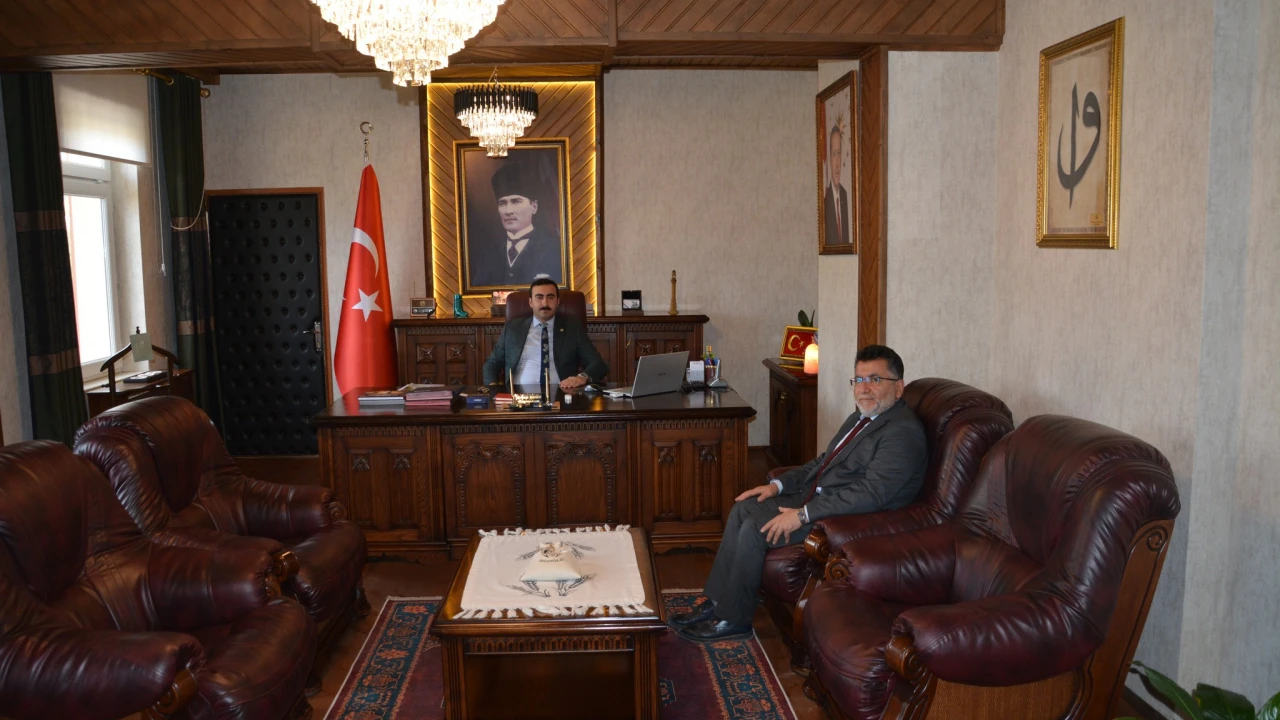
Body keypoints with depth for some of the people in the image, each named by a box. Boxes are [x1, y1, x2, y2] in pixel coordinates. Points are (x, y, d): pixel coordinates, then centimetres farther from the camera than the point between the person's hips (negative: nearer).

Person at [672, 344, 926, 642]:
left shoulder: (903, 432, -18)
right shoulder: (863, 418, 14)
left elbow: (871, 493, -27)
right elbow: (824, 461, 22)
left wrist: (803, 515, -26)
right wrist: (778, 484, 8)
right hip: (816, 498, 10)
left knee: (754, 529, -18)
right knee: (743, 508, 1)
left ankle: (733, 618, -1)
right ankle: (715, 601, 6)